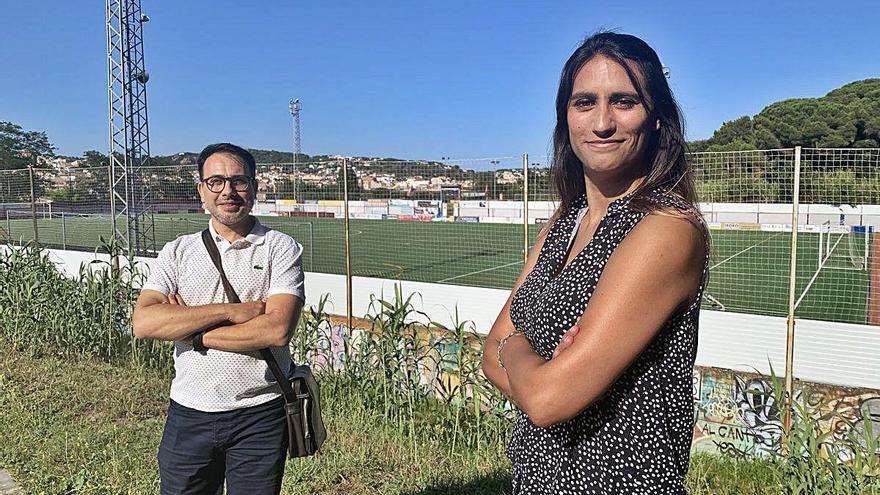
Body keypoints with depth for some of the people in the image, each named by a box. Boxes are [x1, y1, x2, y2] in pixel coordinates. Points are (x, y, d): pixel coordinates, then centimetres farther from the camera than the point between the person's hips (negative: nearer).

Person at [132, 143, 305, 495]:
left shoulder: (281, 248, -5)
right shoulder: (178, 252, 4)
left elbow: (277, 330, -18)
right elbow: (144, 323, -10)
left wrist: (190, 331, -13)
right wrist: (230, 311, -18)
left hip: (258, 415, -2)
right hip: (189, 413, 3)